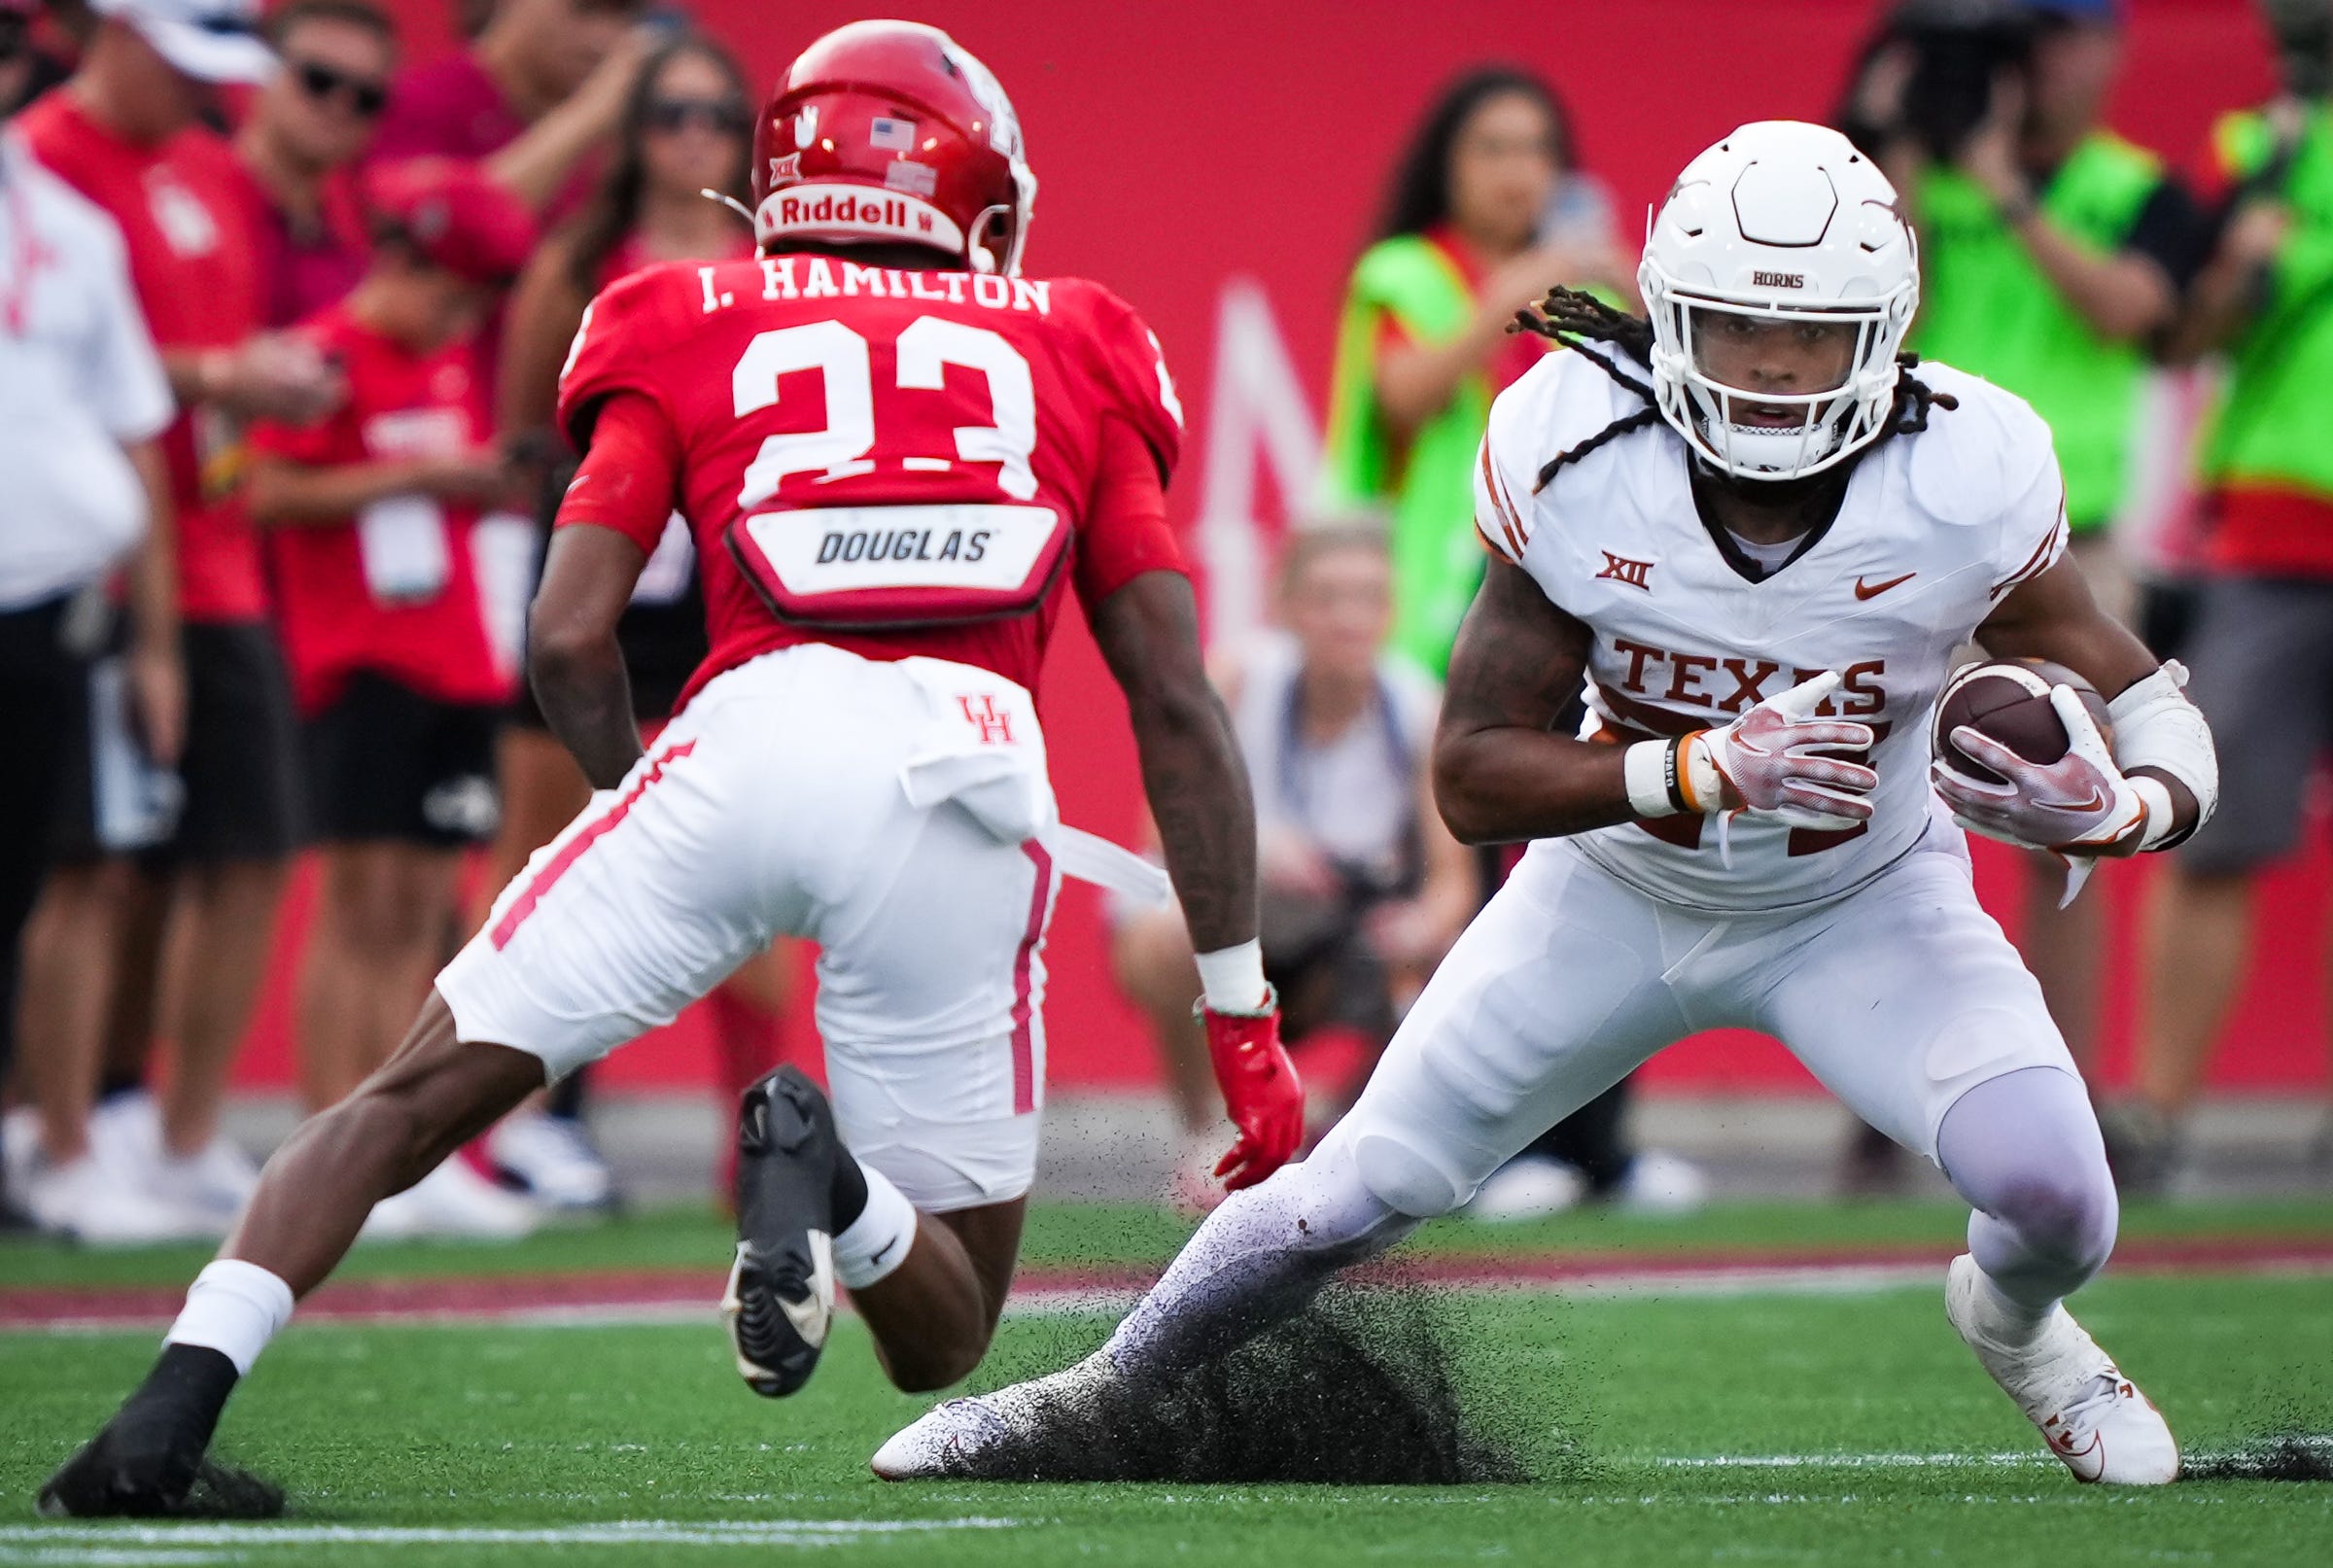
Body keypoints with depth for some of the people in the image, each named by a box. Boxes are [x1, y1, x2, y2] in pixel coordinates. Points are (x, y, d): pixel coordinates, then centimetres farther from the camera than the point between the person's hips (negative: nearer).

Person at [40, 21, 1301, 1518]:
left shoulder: (691, 333, 23)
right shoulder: (1072, 357, 26)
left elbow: (568, 641, 10)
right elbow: (1180, 705, 19)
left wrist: (639, 800, 30)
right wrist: (1241, 1016, 22)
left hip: (754, 733, -1)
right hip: (973, 785, 1)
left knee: (418, 1095, 12)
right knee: (944, 1344, 13)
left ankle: (176, 1404, -8)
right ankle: (840, 1185, -19)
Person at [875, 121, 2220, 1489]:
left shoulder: (1966, 485, -28)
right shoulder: (1578, 463, -27)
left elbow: (2158, 718, -17)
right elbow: (1475, 774, -23)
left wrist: (2111, 809, -41)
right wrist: (1714, 770, -39)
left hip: (1860, 909, -1)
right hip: (1622, 896, 1)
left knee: (2055, 1196, -21)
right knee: (1360, 1194, 4)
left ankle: (2014, 1322, 18)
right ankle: (1096, 1394, 31)